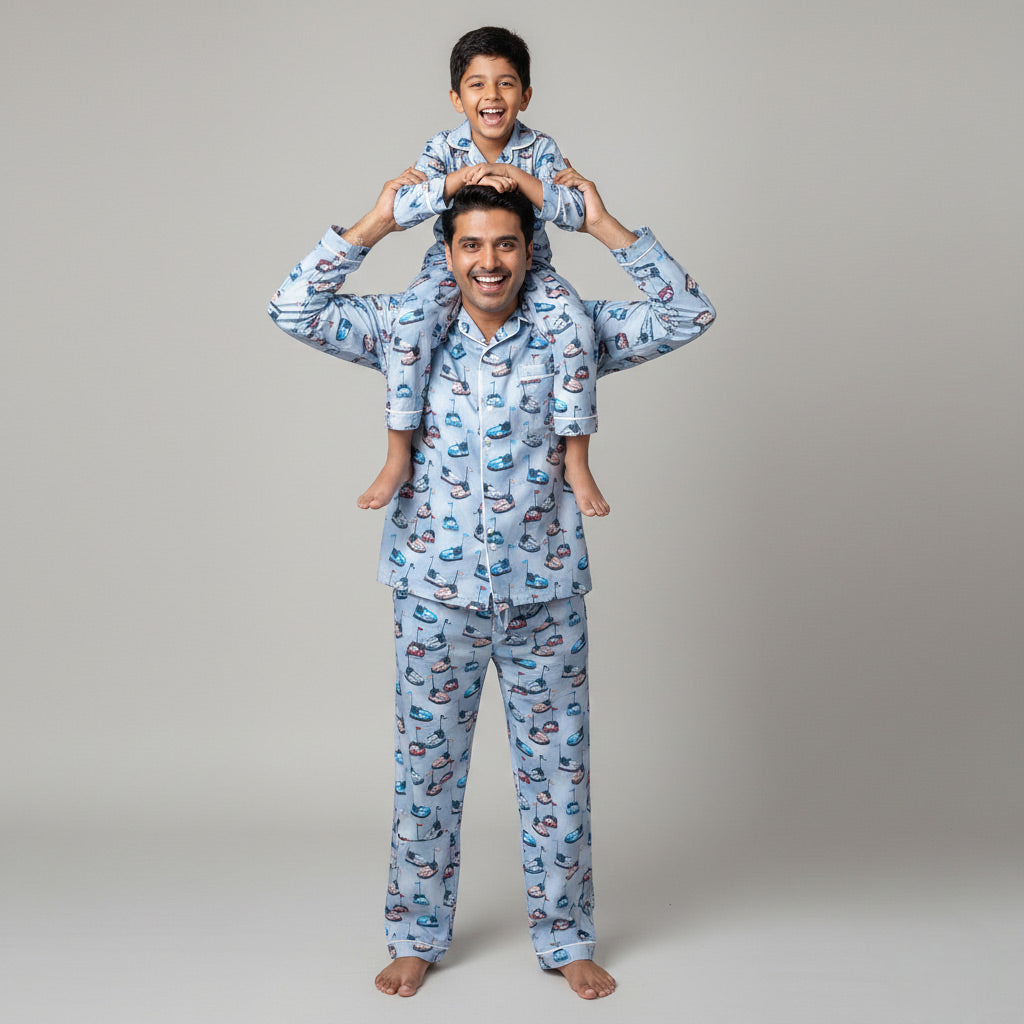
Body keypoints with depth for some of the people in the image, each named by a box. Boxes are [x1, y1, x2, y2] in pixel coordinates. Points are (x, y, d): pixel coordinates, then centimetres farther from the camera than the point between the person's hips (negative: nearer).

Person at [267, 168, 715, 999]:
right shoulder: (406, 329, -1)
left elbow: (688, 315, -9)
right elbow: (293, 310, -9)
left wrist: (606, 228, -13)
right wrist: (375, 225, -12)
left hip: (544, 592, 0)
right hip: (437, 592, 0)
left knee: (557, 768, 10)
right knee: (426, 768, 11)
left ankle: (566, 939, 28)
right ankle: (418, 937, 29)